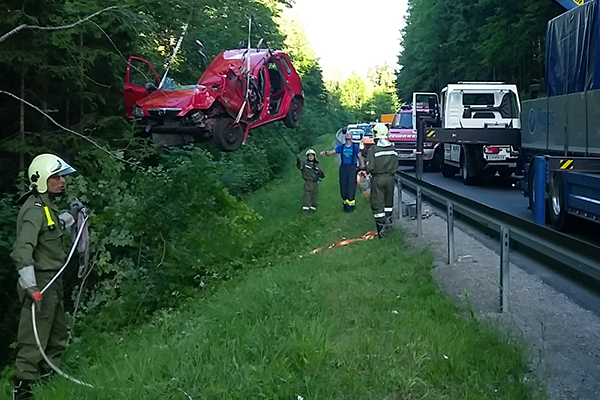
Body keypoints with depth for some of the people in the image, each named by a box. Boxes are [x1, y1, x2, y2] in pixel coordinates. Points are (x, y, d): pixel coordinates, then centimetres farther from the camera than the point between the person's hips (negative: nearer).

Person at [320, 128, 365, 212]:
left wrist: (362, 165, -10)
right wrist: (325, 153, -10)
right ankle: (345, 203, 14)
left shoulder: (355, 147, 5)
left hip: (352, 168, -3)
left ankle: (351, 204, -3)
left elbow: (360, 157, 4)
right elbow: (332, 152, 9)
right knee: (343, 187, 2)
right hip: (343, 168, 3)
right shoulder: (341, 147, 11)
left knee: (351, 187, -11)